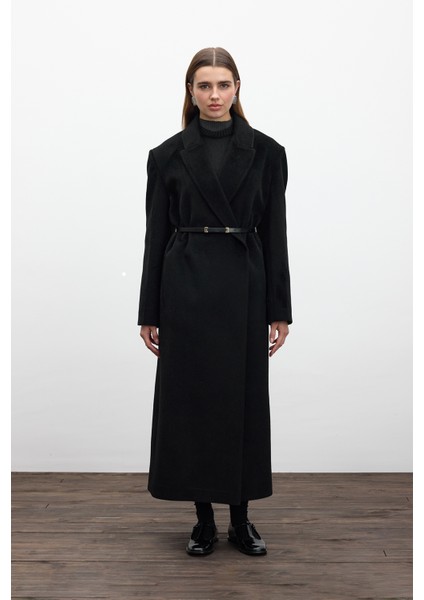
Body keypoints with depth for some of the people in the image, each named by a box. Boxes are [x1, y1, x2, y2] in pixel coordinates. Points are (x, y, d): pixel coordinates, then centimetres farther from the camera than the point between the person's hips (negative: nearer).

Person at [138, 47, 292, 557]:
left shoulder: (265, 152, 3)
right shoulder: (168, 154, 3)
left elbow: (274, 233, 2)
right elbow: (156, 234, 3)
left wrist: (280, 310, -1)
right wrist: (149, 313, 1)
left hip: (244, 286, 0)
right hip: (186, 287, 0)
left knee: (243, 399, 7)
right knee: (189, 400, 5)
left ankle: (241, 519, 24)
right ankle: (204, 519, 23)